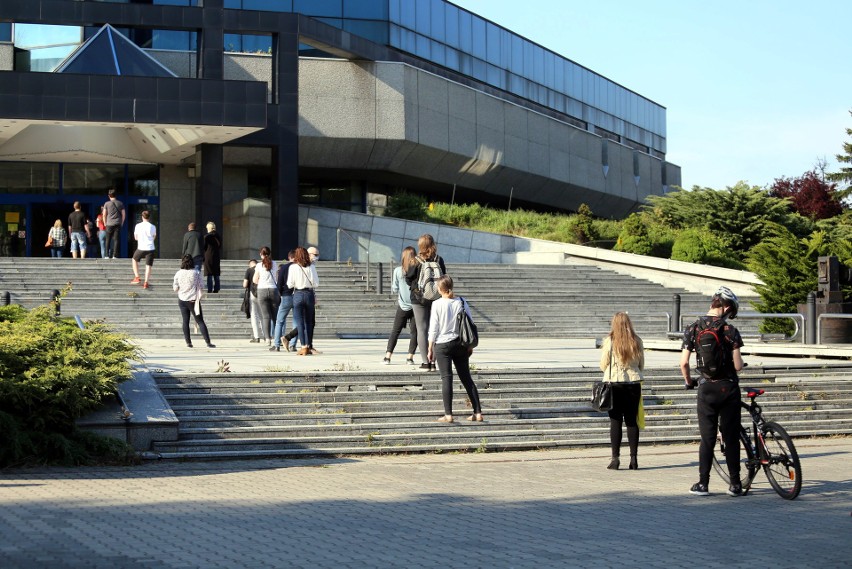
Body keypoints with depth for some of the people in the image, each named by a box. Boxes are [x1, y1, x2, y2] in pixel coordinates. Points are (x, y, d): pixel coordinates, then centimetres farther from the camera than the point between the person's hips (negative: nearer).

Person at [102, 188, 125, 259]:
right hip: (118, 224, 1)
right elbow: (123, 214, 7)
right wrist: (121, 223, 16)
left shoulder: (107, 204, 0)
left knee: (108, 240, 8)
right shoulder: (120, 203, 5)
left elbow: (104, 215, 1)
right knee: (116, 240, 1)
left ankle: (107, 255, 6)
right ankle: (115, 255, -4)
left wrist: (105, 223, 13)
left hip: (109, 224, -1)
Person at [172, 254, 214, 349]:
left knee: (185, 321, 10)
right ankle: (208, 342, -4)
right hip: (193, 300, -2)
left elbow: (176, 288, 1)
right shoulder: (196, 273, -8)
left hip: (182, 300, 2)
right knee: (200, 321, 1)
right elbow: (201, 286, -4)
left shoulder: (178, 274, -4)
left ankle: (188, 342, 8)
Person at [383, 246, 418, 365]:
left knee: (395, 331, 9)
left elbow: (394, 289, -2)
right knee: (415, 332, 8)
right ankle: (410, 357, 4)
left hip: (403, 305, 0)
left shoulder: (398, 271, -8)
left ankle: (388, 355, 4)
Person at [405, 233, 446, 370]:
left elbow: (408, 279, -5)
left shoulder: (416, 261, -10)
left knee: (422, 329, 2)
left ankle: (425, 361, -2)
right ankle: (433, 361, 8)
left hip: (419, 298, -3)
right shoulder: (439, 260, -3)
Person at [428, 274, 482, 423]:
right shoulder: (462, 302, -2)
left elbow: (433, 329, -8)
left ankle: (448, 415, -3)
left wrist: (430, 349, 1)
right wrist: (470, 346, 13)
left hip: (442, 345, -3)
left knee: (446, 378, 0)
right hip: (460, 344, 3)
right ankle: (478, 412, 9)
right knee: (466, 378, 10)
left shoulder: (436, 305, -11)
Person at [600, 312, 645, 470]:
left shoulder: (610, 341, -9)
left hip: (614, 383, -3)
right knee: (632, 420, 8)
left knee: (615, 421, 2)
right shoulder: (637, 342, 0)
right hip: (634, 384, 3)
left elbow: (603, 365, -2)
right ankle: (633, 458, 8)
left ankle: (615, 458, -1)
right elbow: (641, 365, 9)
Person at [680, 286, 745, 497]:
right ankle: (735, 484, 10)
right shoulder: (730, 330, -8)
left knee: (707, 438, 7)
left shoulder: (693, 328, -2)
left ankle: (703, 484, 7)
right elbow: (737, 365, -10)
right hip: (729, 388, -1)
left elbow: (684, 363, -5)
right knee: (731, 438, 6)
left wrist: (688, 381, 13)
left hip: (707, 389, 1)